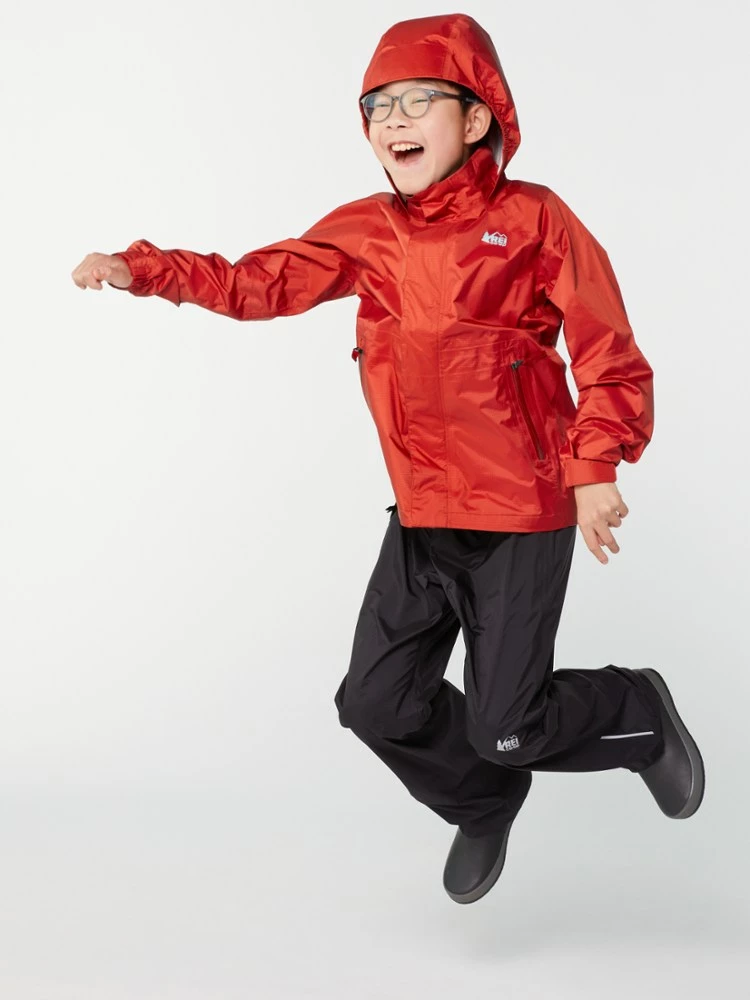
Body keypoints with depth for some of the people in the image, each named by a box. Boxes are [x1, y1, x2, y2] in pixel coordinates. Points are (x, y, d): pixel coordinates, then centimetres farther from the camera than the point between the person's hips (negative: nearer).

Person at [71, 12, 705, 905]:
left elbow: (609, 353, -9)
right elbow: (258, 284, 5)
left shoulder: (530, 221, -10)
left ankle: (638, 712, 27)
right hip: (422, 517, 6)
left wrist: (594, 470, -17)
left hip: (522, 515, -5)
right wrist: (143, 270, -7)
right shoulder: (367, 234, 4)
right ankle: (483, 805, 36)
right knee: (378, 702, 7)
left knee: (503, 726, -4)